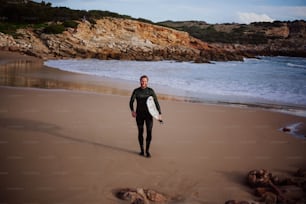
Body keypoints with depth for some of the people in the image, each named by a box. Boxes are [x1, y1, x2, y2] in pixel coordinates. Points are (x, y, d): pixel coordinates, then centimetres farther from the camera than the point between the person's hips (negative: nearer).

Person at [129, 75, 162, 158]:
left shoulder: (151, 91, -2)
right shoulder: (136, 91, -1)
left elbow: (156, 102, -2)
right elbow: (131, 102, -9)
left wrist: (159, 113, -10)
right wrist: (132, 111, -28)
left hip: (148, 114, -1)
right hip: (139, 114, 1)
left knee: (149, 132, -10)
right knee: (140, 132, 5)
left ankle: (147, 150, 2)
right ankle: (142, 150, 18)